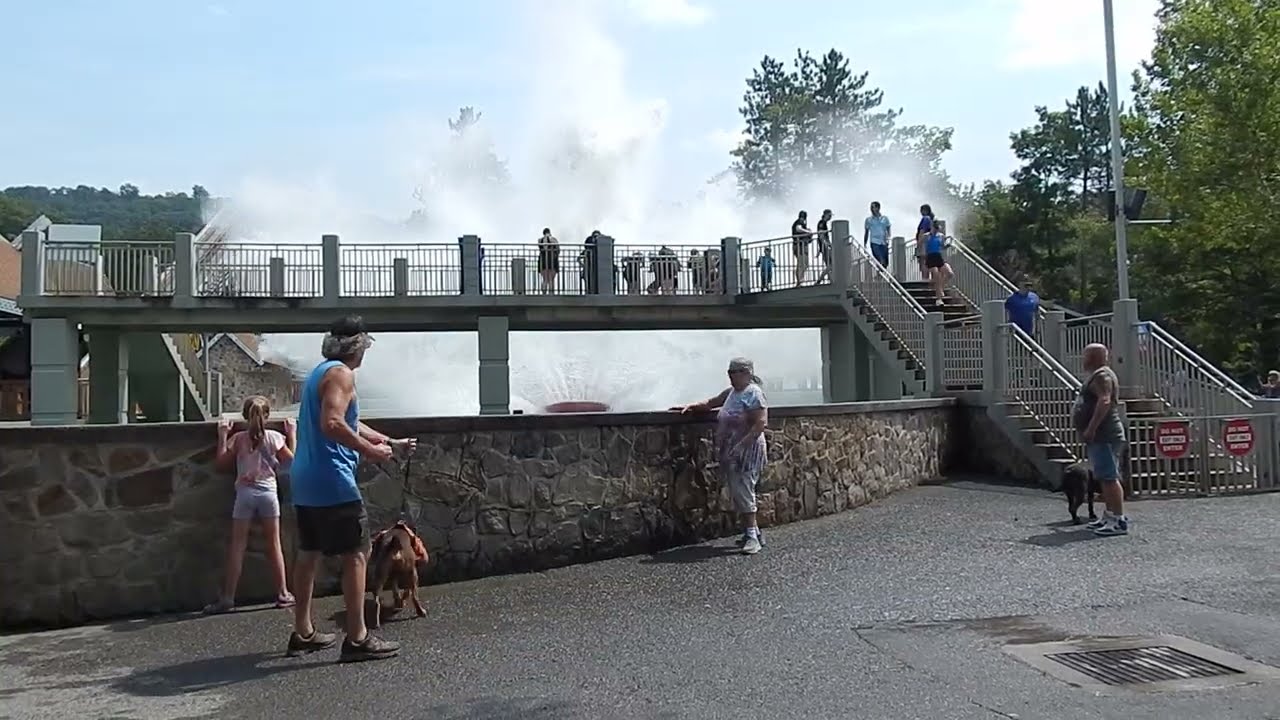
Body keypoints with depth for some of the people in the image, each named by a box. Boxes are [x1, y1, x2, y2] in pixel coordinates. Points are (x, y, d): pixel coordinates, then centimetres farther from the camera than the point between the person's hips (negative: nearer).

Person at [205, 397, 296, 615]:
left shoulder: (238, 439, -1)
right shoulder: (274, 437, -2)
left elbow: (221, 462, 3)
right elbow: (291, 460, 5)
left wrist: (222, 436, 8)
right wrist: (292, 435, 14)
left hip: (245, 494, 0)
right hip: (268, 493, 0)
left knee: (237, 545, 3)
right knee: (274, 544, 8)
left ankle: (227, 598, 2)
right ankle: (283, 594, 11)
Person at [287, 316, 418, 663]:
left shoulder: (319, 372, 19)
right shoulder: (341, 374, -11)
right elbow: (332, 424, -26)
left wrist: (392, 443, 28)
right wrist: (370, 450, -16)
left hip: (305, 482, 10)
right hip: (332, 482, -10)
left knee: (309, 555, 15)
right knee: (356, 555, -5)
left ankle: (303, 634, 23)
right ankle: (357, 639, -5)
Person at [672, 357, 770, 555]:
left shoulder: (753, 393, -11)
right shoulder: (731, 392, 16)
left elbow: (760, 424, -19)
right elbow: (711, 403, 29)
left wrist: (742, 445, -24)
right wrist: (691, 407, 14)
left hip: (747, 451, -9)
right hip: (731, 452, 9)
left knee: (743, 491, -11)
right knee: (737, 492, 10)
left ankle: (752, 535, -7)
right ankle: (753, 533, 18)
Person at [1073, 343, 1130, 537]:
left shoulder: (1102, 375, -12)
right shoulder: (1097, 375, 21)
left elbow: (1104, 401, -26)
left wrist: (1091, 428, -27)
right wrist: (1090, 430, 22)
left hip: (1104, 436, -11)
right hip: (1100, 436, 11)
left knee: (1109, 478, -13)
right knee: (1105, 478, 15)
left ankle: (1119, 521, -15)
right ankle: (1110, 515, 22)